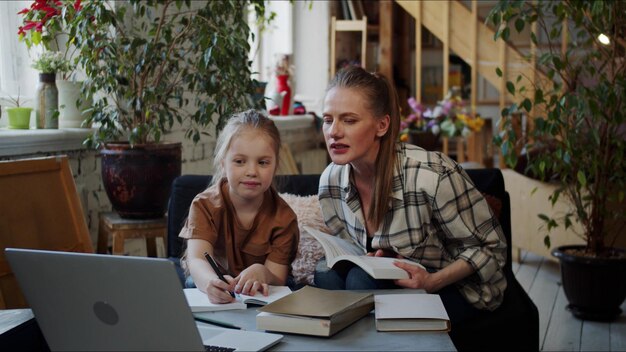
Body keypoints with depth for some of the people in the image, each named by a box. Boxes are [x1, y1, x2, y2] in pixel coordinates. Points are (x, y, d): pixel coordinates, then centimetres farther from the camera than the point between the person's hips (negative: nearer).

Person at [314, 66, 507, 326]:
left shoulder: (432, 174, -27)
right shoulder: (330, 181, -9)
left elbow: (490, 248, -14)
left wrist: (431, 281, -29)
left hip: (454, 288, -4)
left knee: (362, 280, -28)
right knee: (327, 272, -23)